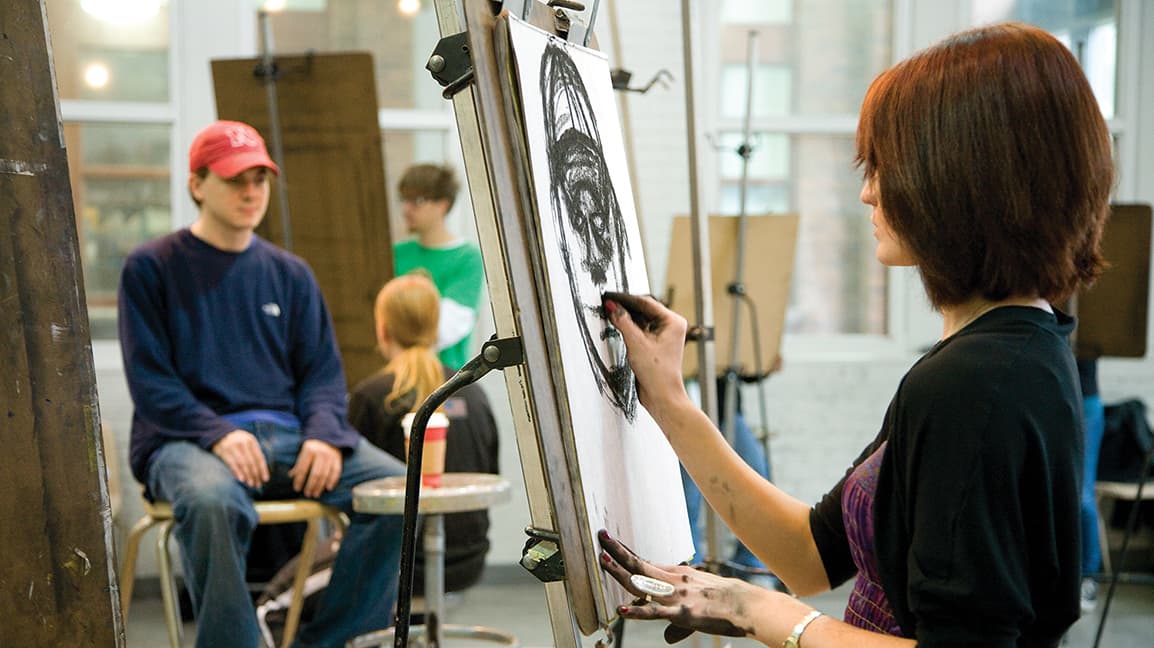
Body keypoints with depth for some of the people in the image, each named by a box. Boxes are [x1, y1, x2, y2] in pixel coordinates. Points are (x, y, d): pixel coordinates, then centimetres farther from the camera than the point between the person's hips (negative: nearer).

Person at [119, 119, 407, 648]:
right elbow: (149, 380, -1)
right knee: (212, 501, -39)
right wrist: (219, 433, -18)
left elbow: (322, 370, 14)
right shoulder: (151, 268, 6)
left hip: (287, 433, 4)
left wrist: (323, 434, -8)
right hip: (189, 438, -4)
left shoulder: (289, 273, 18)